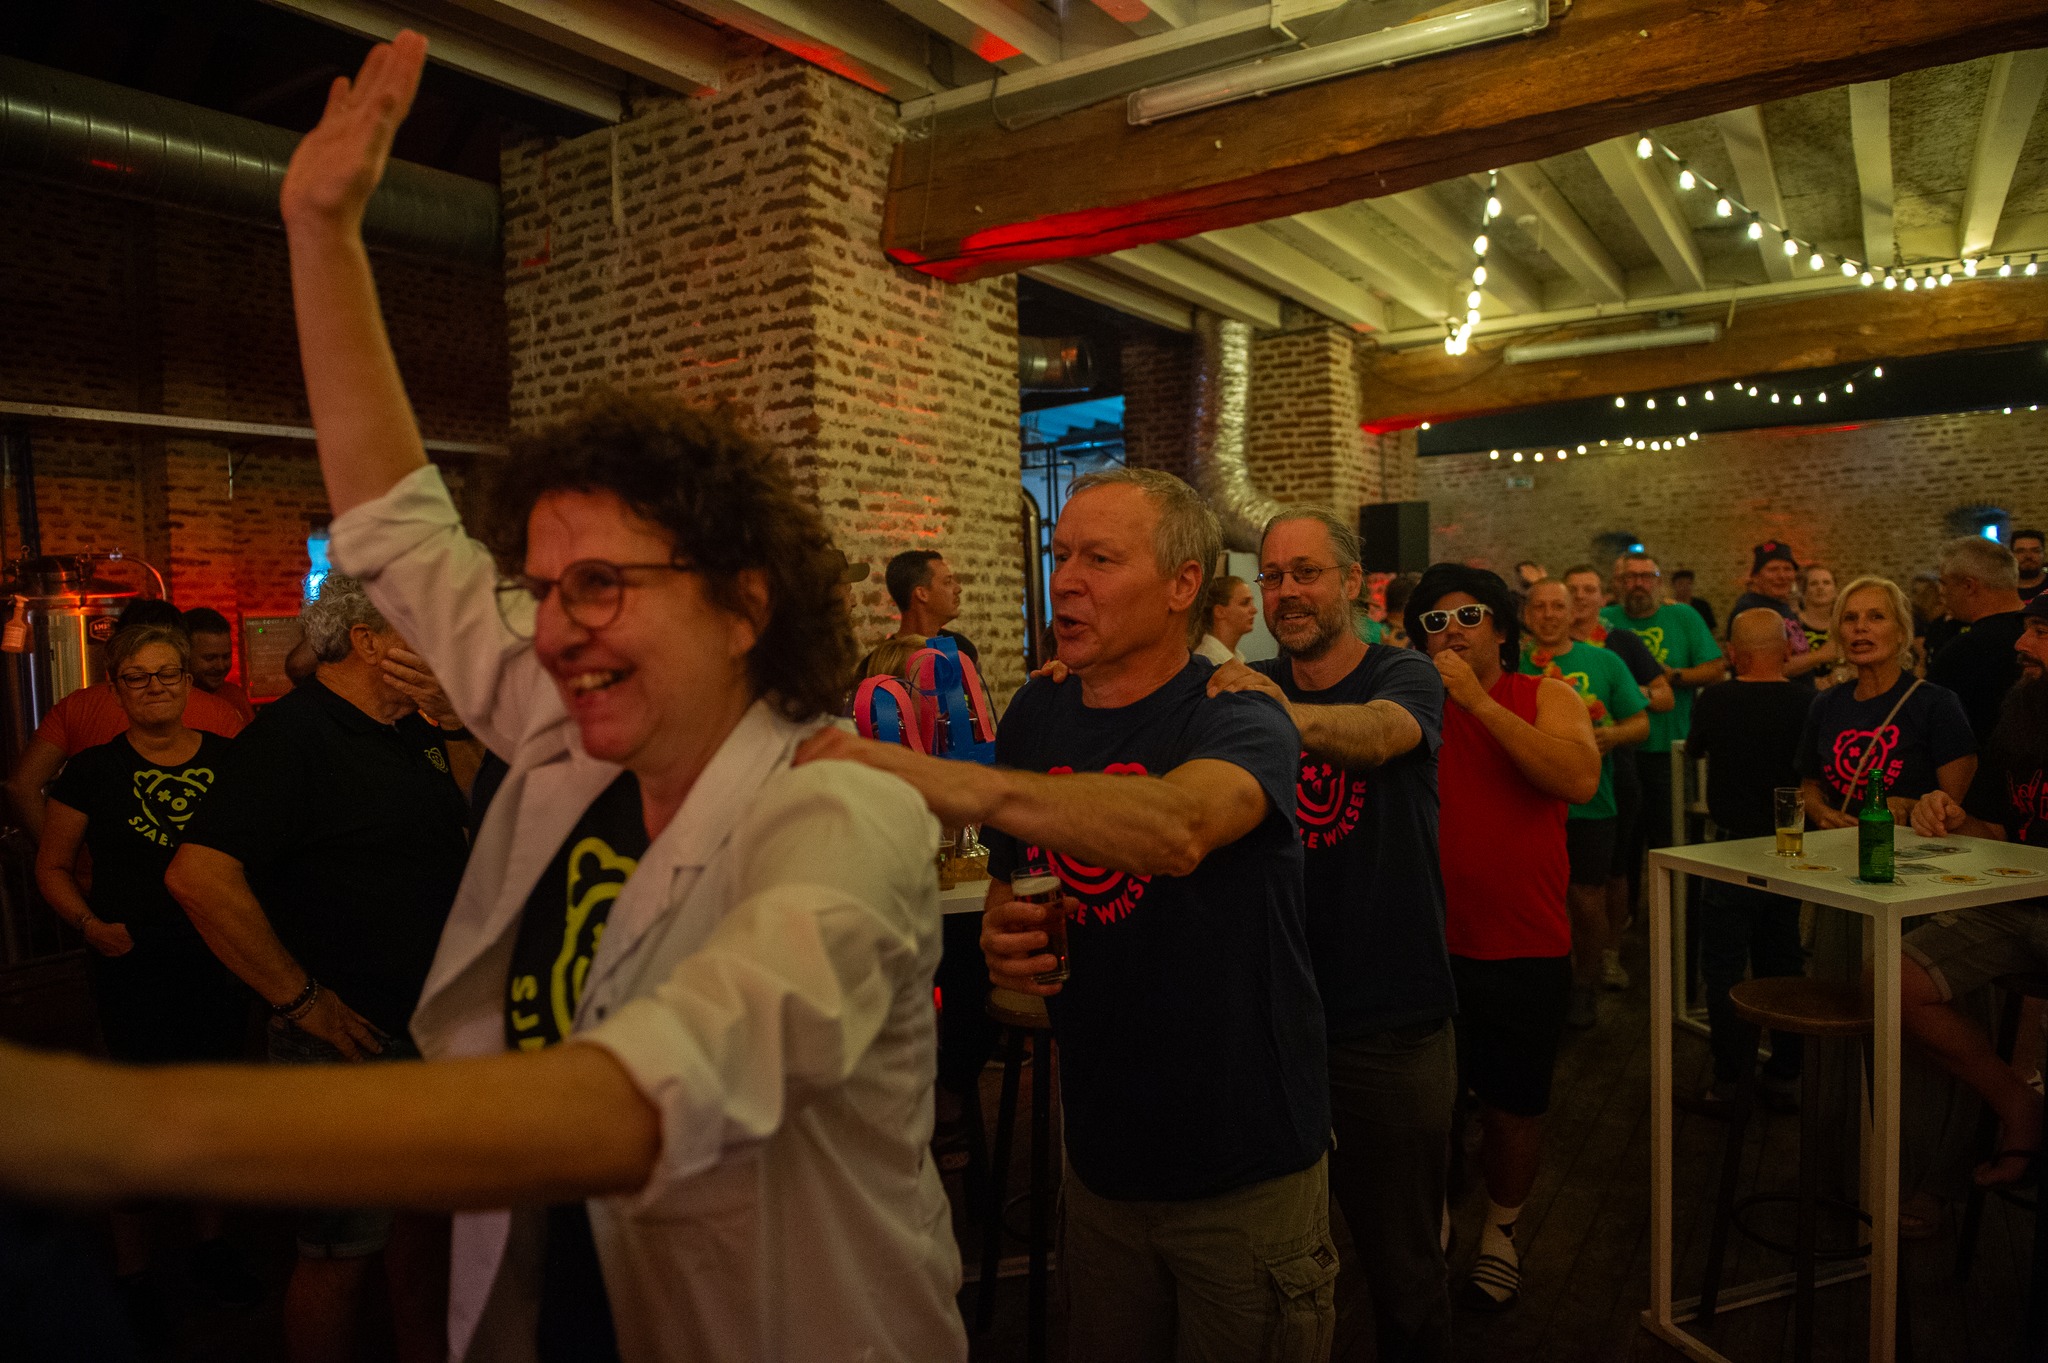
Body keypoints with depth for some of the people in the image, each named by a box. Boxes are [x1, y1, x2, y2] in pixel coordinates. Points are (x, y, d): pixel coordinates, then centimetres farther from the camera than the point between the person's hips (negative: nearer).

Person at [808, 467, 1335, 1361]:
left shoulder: (1240, 721, -17)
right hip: (1101, 1156, 5)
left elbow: (1178, 826, -41)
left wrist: (954, 782, -51)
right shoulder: (1034, 715, -2)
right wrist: (1000, 941, -12)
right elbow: (1005, 879, 11)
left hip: (1246, 1172, -4)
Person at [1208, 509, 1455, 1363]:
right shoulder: (1251, 689, 3)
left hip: (1392, 1026, -3)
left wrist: (1289, 713, -53)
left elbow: (1380, 734, -31)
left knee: (1402, 1260, 14)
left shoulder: (1404, 676, -8)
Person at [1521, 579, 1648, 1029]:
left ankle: (1585, 989, 23)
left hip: (1588, 805, 0)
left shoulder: (1604, 662, 8)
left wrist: (1614, 735, -12)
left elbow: (1641, 722, 8)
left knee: (1587, 903, 3)